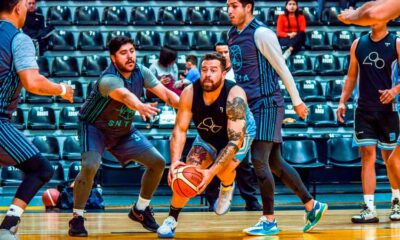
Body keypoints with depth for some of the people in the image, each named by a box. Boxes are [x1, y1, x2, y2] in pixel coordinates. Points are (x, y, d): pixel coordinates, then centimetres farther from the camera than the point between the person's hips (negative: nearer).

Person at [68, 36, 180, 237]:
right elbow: (125, 95, -55)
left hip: (124, 130, 7)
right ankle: (77, 218, -12)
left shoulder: (141, 72, -13)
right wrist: (141, 106, -76)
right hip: (95, 128, -7)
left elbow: (166, 93, -15)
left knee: (158, 162, 0)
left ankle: (140, 210, 20)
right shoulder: (108, 79, -33)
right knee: (90, 166, -30)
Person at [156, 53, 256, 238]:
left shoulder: (234, 96, -38)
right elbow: (180, 129, -21)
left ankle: (227, 188, 11)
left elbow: (235, 140, -41)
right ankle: (171, 220, 7)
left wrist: (211, 172, -49)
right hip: (207, 136, 3)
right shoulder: (190, 93, -27)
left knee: (224, 170, -28)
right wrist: (175, 161, -38)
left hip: (240, 134, -3)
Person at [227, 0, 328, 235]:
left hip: (267, 104, -8)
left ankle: (269, 221, -4)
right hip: (250, 106, 8)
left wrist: (297, 101, -8)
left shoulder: (261, 33, -12)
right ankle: (312, 206, 20)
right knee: (274, 162, 10)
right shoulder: (232, 35, 12)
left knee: (259, 160, -11)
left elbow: (282, 69, -10)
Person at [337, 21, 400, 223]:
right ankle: (369, 209, -7)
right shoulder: (358, 44, 8)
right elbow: (351, 76, 13)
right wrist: (343, 101, 4)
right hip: (363, 109, 2)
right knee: (367, 155, -4)